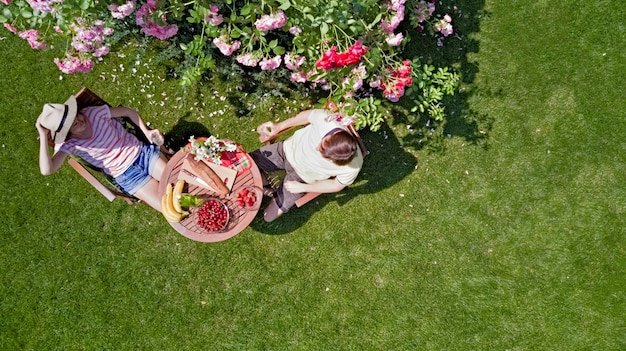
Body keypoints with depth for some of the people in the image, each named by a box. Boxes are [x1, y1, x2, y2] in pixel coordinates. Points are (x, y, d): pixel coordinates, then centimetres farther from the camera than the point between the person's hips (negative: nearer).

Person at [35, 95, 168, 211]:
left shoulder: (94, 113, -10)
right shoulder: (66, 144, -10)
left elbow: (129, 112, 4)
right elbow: (47, 170, -25)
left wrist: (147, 131, -7)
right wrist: (43, 136, -25)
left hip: (144, 151, 2)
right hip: (127, 176, -1)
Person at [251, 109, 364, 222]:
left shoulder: (352, 167, -35)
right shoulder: (325, 119, -35)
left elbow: (336, 185, -13)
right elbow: (307, 115, -10)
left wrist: (302, 188, -13)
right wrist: (278, 126, -7)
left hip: (302, 177, -1)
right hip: (288, 149, 2)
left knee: (269, 215, -1)